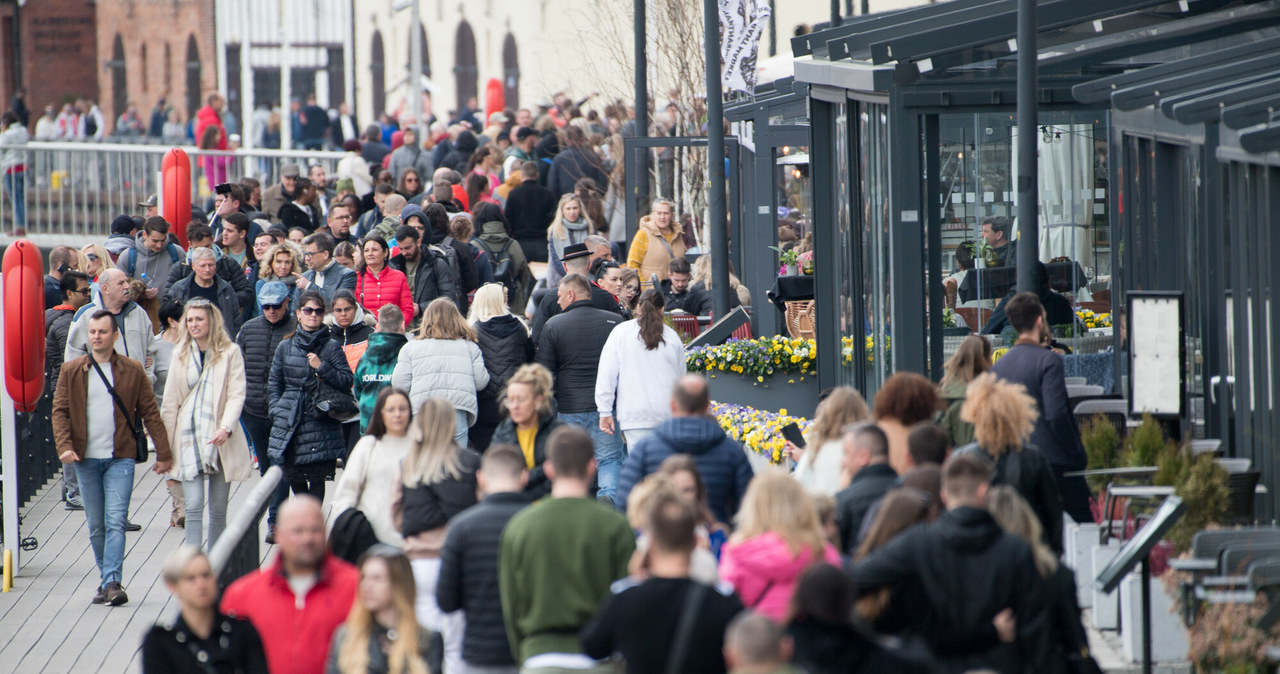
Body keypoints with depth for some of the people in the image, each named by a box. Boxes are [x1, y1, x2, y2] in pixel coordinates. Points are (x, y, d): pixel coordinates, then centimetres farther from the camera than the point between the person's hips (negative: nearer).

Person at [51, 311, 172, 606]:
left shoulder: (132, 371, 3)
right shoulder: (71, 371, 5)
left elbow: (150, 413, 7)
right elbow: (60, 411, 3)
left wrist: (163, 453, 5)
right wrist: (64, 446, -12)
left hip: (120, 459, -2)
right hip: (86, 459, 2)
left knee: (115, 521, -13)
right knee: (96, 525, 8)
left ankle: (112, 582, -18)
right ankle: (106, 579, 19)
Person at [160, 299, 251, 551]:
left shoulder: (230, 352, 1)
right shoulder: (181, 353, 9)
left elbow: (237, 395, -6)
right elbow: (170, 401, 11)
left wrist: (226, 428, -22)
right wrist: (165, 444, 8)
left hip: (220, 438, -1)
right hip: (189, 438, 1)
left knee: (218, 509, 5)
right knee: (193, 506, -11)